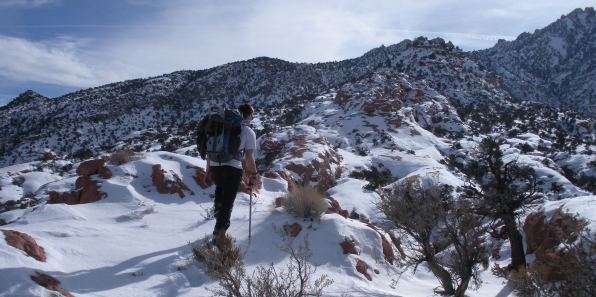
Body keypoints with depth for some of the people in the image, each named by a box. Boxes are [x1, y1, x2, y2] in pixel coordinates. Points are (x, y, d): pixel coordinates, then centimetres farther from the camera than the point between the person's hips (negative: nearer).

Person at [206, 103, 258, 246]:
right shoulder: (249, 132, 0)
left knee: (220, 190, 32)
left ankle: (218, 215, 32)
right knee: (227, 202, 6)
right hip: (233, 169, -4)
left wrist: (208, 168, 22)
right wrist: (253, 174, 10)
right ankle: (220, 232, 0)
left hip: (215, 166, 4)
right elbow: (249, 158, -4)